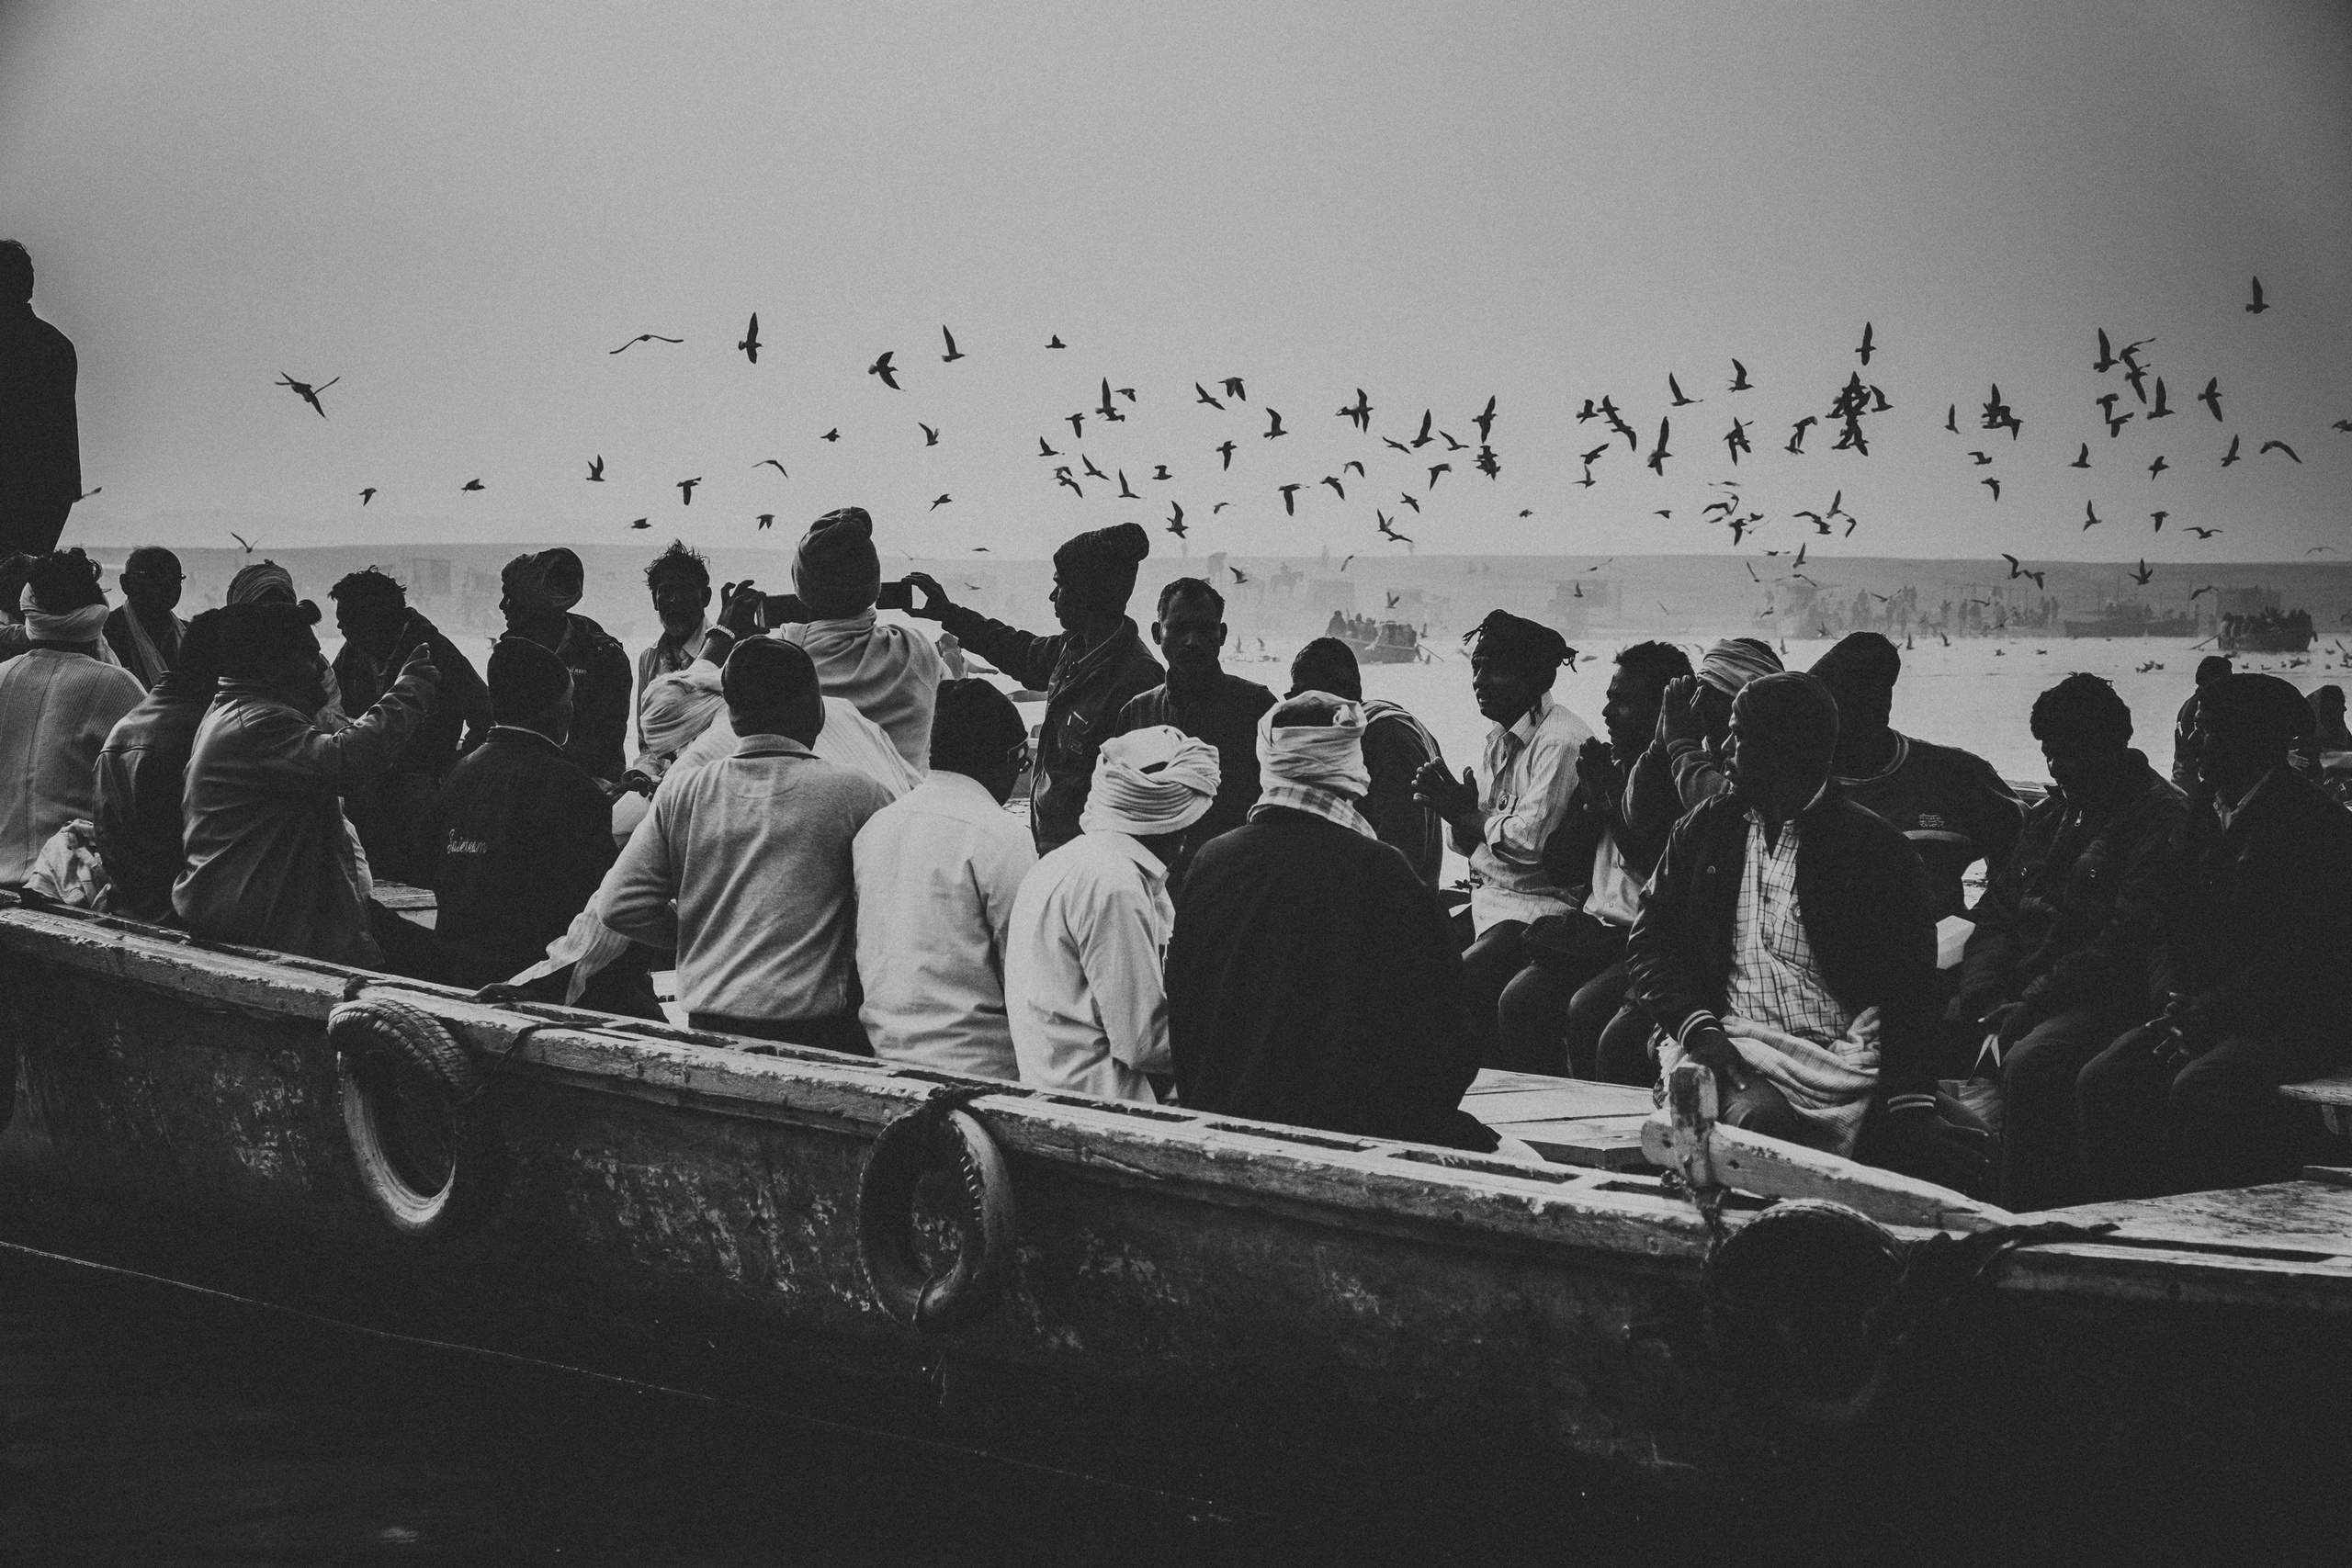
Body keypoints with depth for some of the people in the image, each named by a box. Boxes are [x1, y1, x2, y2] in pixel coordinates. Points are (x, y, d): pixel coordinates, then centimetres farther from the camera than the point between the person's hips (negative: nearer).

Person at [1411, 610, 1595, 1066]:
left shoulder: (1561, 742, -15)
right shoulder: (1500, 737, 15)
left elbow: (1528, 840, -22)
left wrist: (1466, 814, -7)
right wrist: (1456, 806, -4)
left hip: (1539, 906, -9)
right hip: (1488, 896, 9)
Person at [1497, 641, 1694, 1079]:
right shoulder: (1606, 762, 17)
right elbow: (1560, 867, 18)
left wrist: (1615, 802, -9)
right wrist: (1591, 803, 1)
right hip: (1594, 929, 7)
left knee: (1588, 1009, -29)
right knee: (1520, 999, -15)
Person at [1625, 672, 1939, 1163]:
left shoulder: (1877, 850, 2)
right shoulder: (1703, 831, 16)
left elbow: (1909, 987, -1)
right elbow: (1649, 943, 13)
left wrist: (1912, 1106, -15)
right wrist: (1697, 1028, -8)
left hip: (1833, 1052, -3)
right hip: (1722, 1035, 3)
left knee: (1759, 1117, -35)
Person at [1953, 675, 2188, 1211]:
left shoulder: (2162, 818, -5)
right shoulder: (2050, 813, 21)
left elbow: (2125, 945, -14)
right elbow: (1995, 914, 20)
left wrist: (2029, 1004, -18)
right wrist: (1982, 996, 0)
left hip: (2105, 1001, -8)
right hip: (2017, 996, 8)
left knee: (2028, 1064, -36)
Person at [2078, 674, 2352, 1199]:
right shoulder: (2204, 815, 16)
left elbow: (2302, 957, -15)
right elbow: (2175, 929, 19)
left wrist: (2204, 1015, -18)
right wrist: (2175, 999, -2)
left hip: (2294, 1020, -7)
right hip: (2198, 1013, 7)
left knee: (2196, 1090, -33)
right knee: (2102, 1081, -17)